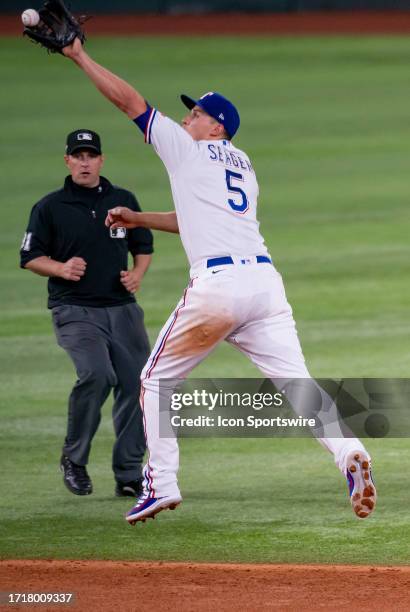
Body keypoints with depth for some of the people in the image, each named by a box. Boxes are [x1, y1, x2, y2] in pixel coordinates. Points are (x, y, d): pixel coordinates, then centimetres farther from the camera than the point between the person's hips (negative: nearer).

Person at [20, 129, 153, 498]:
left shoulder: (124, 201, 11)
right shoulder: (50, 207, 1)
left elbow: (144, 246, 21)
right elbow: (30, 257, 4)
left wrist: (137, 274, 1)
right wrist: (61, 269, -14)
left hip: (123, 309, 4)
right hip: (75, 311, -4)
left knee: (135, 384, -2)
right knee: (97, 375, -26)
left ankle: (129, 477, 9)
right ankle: (74, 459, -6)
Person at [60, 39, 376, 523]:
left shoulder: (188, 149, 8)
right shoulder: (242, 165, 27)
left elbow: (130, 100, 11)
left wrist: (79, 55, 17)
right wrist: (138, 219, 38)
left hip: (216, 282, -6)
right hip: (265, 280, 6)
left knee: (157, 379, 11)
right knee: (297, 383, -4)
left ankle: (161, 483, 7)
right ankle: (349, 453, -29)